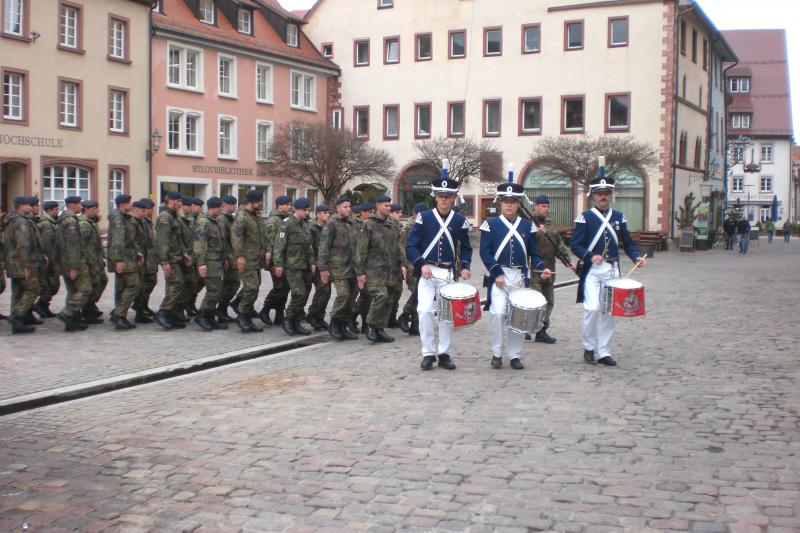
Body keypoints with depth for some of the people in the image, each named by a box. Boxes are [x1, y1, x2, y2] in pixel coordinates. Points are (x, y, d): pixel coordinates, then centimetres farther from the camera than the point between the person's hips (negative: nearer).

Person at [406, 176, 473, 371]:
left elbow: (466, 248, 13)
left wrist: (465, 267, -4)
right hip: (427, 272, -2)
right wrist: (422, 265, -18)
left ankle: (444, 353, 15)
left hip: (448, 274, 2)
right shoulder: (424, 217, -3)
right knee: (425, 311, -11)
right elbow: (411, 245, -4)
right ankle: (428, 353, 1)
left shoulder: (460, 220, 4)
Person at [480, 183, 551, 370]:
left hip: (520, 277, 3)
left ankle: (515, 355, 14)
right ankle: (497, 353, 1)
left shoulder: (528, 226, 11)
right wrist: (497, 274, -13)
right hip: (499, 276, -3)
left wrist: (542, 268, -6)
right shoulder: (490, 224, 2)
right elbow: (485, 252, -3)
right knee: (498, 313, -13)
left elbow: (534, 253, 12)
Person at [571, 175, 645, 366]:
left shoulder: (619, 217, 11)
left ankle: (604, 352, 13)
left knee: (609, 311, 5)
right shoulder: (585, 217, -2)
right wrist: (591, 256, -22)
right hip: (592, 271, -4)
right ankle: (589, 347, 7)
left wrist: (636, 257, -5)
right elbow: (575, 245, -6)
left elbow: (627, 242, 14)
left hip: (612, 270, 4)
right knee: (593, 309, -13)